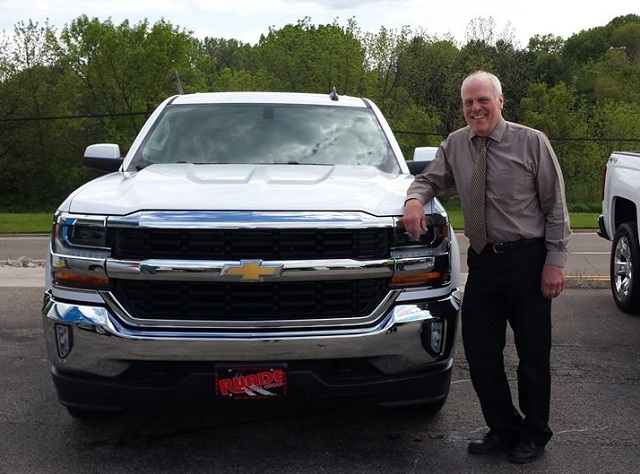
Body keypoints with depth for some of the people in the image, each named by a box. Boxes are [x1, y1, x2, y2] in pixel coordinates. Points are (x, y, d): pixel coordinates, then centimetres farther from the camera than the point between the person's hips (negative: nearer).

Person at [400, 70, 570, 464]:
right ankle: (504, 429, 27)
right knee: (480, 351, 8)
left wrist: (555, 260, -9)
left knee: (533, 354, 7)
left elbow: (555, 205, -4)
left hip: (527, 260, -4)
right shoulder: (455, 145, 6)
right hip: (483, 261, 4)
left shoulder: (532, 142, -5)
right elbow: (430, 179, 17)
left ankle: (534, 435, 27)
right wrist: (415, 199, -8)